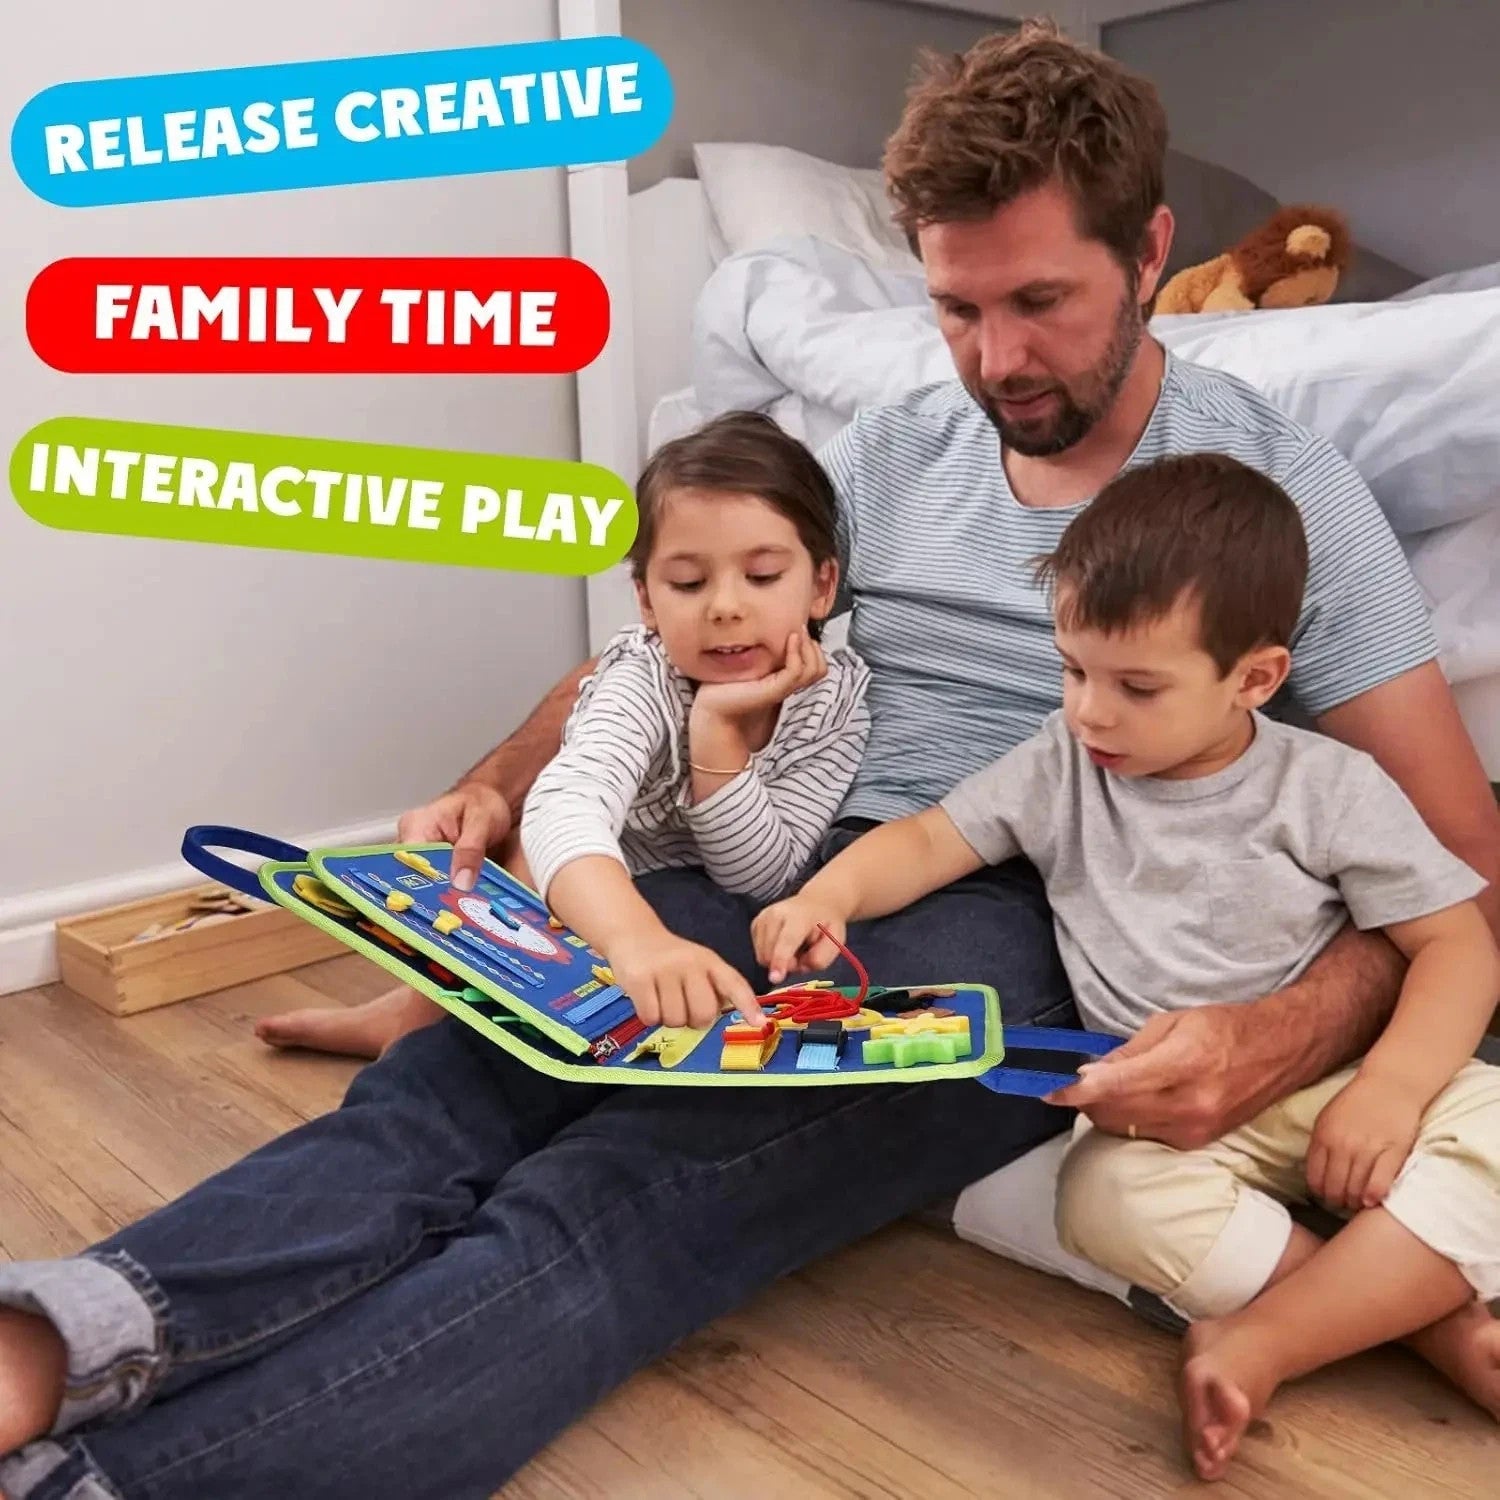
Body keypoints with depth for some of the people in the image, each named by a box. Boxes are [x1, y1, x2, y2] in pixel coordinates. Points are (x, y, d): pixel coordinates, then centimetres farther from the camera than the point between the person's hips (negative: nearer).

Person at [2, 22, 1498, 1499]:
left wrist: (1280, 1037, -22)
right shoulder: (890, 455, 15)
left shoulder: (1277, 488, 2)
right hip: (810, 885, 5)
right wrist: (493, 791, 0)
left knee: (610, 1201, -31)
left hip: (1018, 938, -4)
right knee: (453, 1076, -27)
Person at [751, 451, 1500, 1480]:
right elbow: (929, 840, 2)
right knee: (1106, 1196, -32)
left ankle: (1258, 1345, -26)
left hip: (1330, 1082, 0)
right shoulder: (1062, 768, 2)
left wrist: (1392, 1088, -21)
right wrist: (829, 897, -19)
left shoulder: (1332, 789, -5)